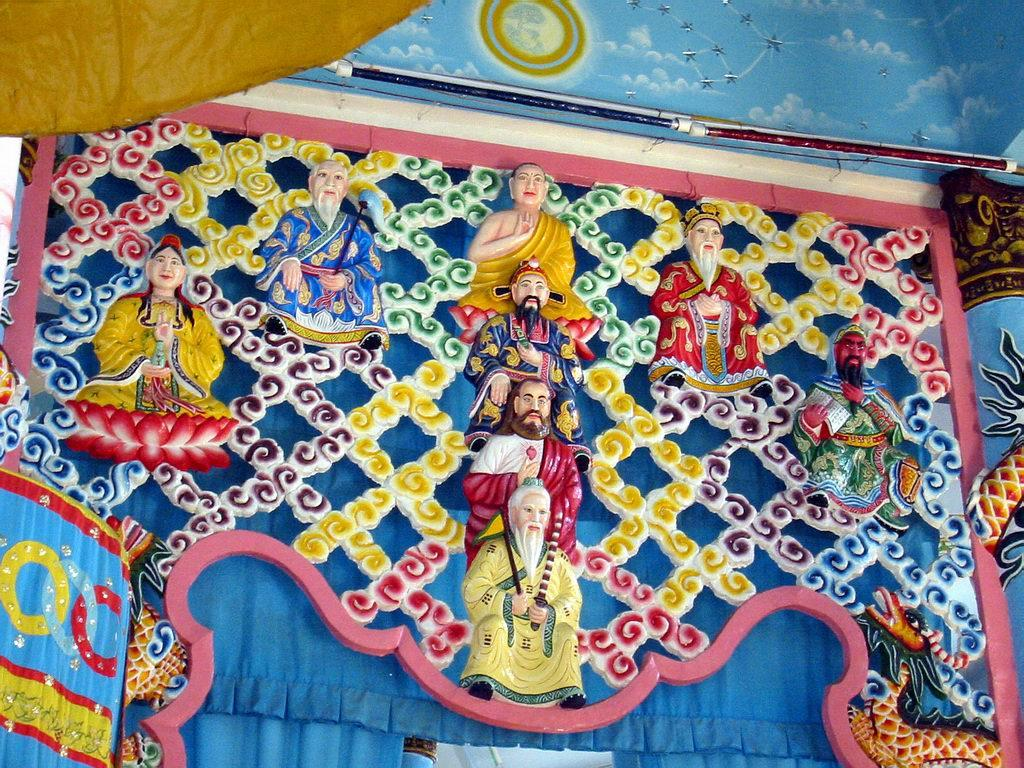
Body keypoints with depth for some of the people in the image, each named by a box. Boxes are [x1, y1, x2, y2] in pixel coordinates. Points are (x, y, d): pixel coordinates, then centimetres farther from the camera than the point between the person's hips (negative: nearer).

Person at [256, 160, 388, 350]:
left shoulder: (356, 229, 13)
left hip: (338, 300, 1)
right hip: (299, 291, -1)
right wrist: (287, 260, -27)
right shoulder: (296, 218, 11)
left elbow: (372, 265, 0)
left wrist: (347, 278, -22)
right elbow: (271, 248, -2)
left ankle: (370, 330, -36)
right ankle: (278, 317, -37)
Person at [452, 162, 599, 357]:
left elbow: (564, 268, 4)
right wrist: (519, 237, -3)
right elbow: (474, 254, -3)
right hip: (499, 295, -1)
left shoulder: (558, 230, 20)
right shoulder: (498, 219, 16)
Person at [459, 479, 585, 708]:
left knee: (566, 633, -25)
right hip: (505, 632, -2)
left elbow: (573, 598, 6)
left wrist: (550, 613, -16)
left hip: (543, 638, 2)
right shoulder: (496, 549, 5)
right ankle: (483, 680, -33)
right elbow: (472, 587, -6)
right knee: (493, 623, -33)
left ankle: (569, 690, -21)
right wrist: (507, 603, -20)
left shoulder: (557, 557, 14)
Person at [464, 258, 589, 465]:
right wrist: (495, 374, -27)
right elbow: (475, 363, -4)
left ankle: (574, 449, -28)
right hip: (504, 401, -1)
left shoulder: (556, 332, 15)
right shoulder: (498, 326, 11)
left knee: (565, 393, -28)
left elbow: (576, 375, 2)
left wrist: (541, 361, -13)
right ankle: (481, 435, -35)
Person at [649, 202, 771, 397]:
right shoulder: (676, 272, 17)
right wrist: (694, 306, -14)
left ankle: (756, 378, -26)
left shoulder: (732, 277, 23)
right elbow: (659, 304, 0)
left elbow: (751, 313, 10)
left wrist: (724, 308, -11)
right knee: (678, 322, -31)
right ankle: (672, 369, -42)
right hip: (690, 337, -2)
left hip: (724, 342, 2)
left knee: (749, 329, -22)